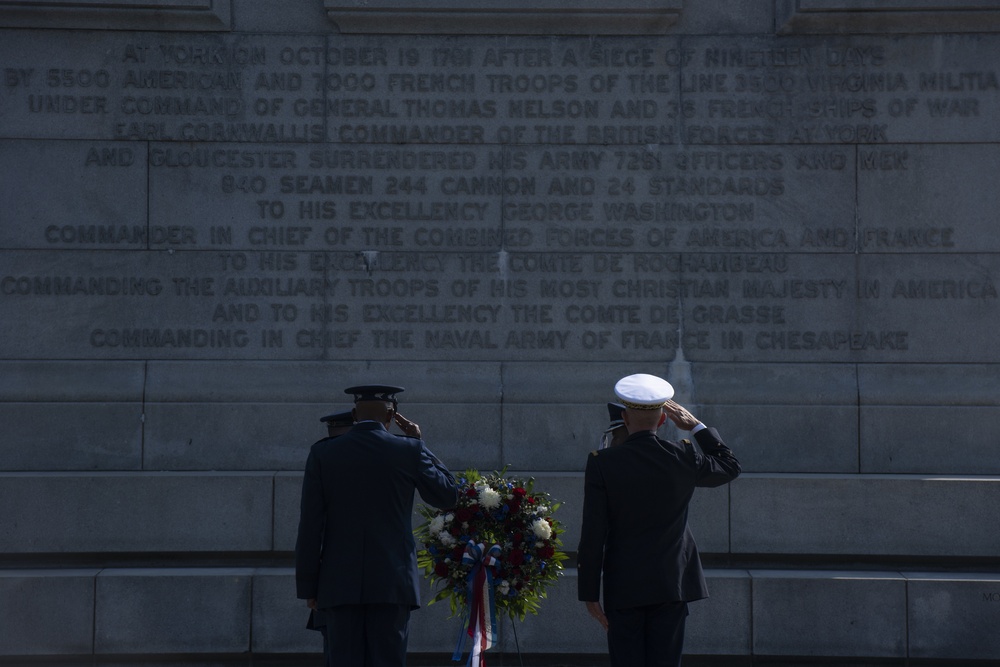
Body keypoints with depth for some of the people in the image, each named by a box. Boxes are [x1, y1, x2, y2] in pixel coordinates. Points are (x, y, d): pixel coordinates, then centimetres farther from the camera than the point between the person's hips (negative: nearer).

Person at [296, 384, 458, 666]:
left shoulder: (323, 454, 1)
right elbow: (448, 495, 11)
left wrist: (308, 586, 6)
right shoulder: (409, 450, -2)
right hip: (392, 584, -1)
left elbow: (310, 526, 1)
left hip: (340, 585, 1)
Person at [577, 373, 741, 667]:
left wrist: (589, 593, -1)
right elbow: (731, 467, 17)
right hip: (671, 585, 1)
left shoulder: (602, 463, -8)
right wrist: (696, 426, 19)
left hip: (623, 587, -1)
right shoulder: (683, 457, -4)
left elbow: (592, 535, -8)